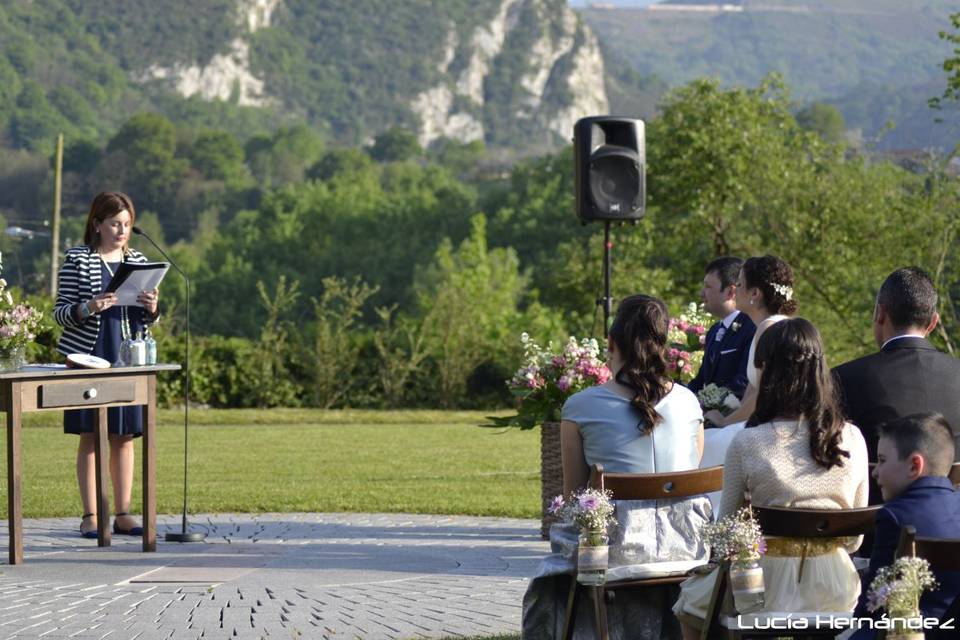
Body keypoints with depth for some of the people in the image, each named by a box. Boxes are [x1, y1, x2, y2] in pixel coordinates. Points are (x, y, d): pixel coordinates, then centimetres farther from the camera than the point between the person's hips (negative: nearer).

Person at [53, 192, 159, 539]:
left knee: (124, 436, 5)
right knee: (90, 436, -1)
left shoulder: (138, 261, 12)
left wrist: (151, 309, -6)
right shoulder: (77, 260, -2)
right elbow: (59, 312, -2)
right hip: (88, 356, -4)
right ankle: (90, 516, 3)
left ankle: (123, 514, 11)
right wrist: (86, 309, -21)